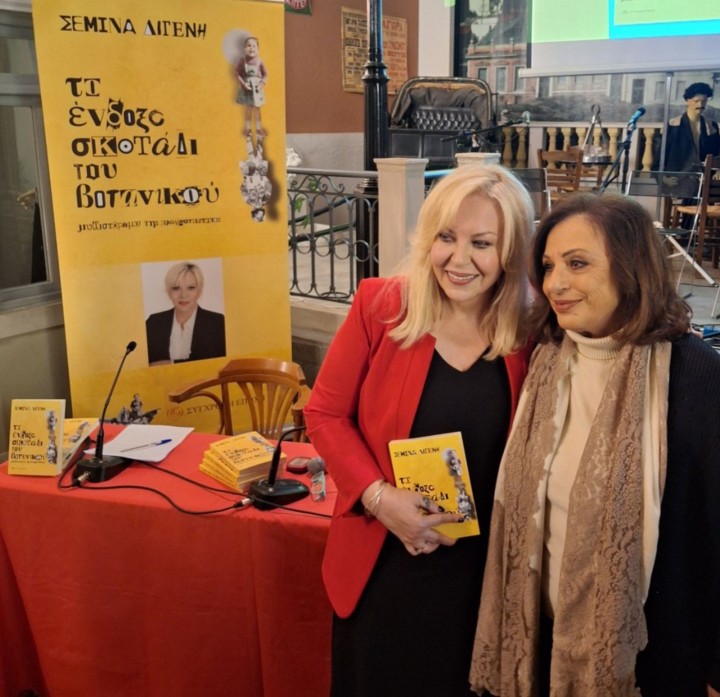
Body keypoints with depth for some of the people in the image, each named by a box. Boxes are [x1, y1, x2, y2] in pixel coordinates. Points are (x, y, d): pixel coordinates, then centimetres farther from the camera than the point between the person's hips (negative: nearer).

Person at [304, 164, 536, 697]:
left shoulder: (530, 333, -9)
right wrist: (378, 497, -18)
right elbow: (325, 413, -6)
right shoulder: (380, 305, -12)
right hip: (383, 564, 0)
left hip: (484, 572, 1)